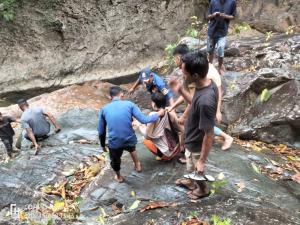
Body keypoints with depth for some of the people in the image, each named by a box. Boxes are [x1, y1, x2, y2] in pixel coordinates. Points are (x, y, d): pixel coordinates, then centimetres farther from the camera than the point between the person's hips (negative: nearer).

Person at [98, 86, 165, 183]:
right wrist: (158, 114, 9)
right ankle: (137, 165, 56)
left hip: (114, 143, 0)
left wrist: (103, 145, 22)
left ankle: (119, 177, 56)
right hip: (130, 140, 0)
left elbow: (101, 131, 6)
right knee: (132, 149, 38)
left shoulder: (104, 109, 1)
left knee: (115, 160, 32)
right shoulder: (129, 104, -4)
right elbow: (144, 120, -7)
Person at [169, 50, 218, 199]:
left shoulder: (205, 101, -40)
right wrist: (181, 91, -5)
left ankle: (202, 189, 53)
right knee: (190, 166, 34)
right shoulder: (208, 84, -13)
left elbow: (209, 135, -30)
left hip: (197, 145, -8)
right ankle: (190, 181, 62)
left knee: (197, 170, 24)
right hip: (192, 139, 8)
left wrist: (202, 160, -19)